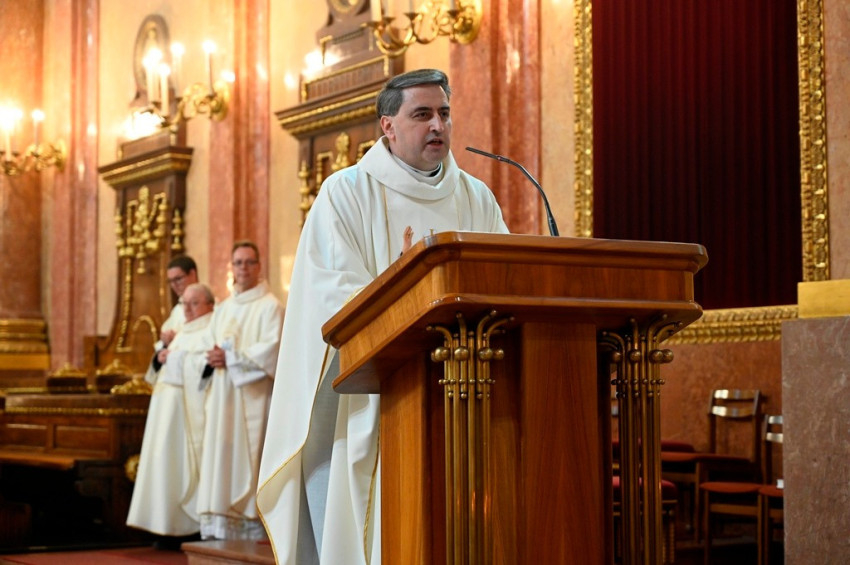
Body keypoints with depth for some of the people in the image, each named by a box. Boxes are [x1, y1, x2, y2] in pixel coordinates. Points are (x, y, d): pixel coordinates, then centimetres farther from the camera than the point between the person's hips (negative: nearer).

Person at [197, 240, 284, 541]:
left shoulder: (270, 306, -2)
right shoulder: (222, 309, 20)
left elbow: (272, 350, -13)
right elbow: (212, 346, 22)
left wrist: (231, 357, -14)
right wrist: (213, 357, -1)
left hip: (252, 398, -7)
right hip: (223, 399, 7)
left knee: (247, 457, -10)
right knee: (220, 456, 2)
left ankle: (251, 533, -8)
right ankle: (221, 528, 4)